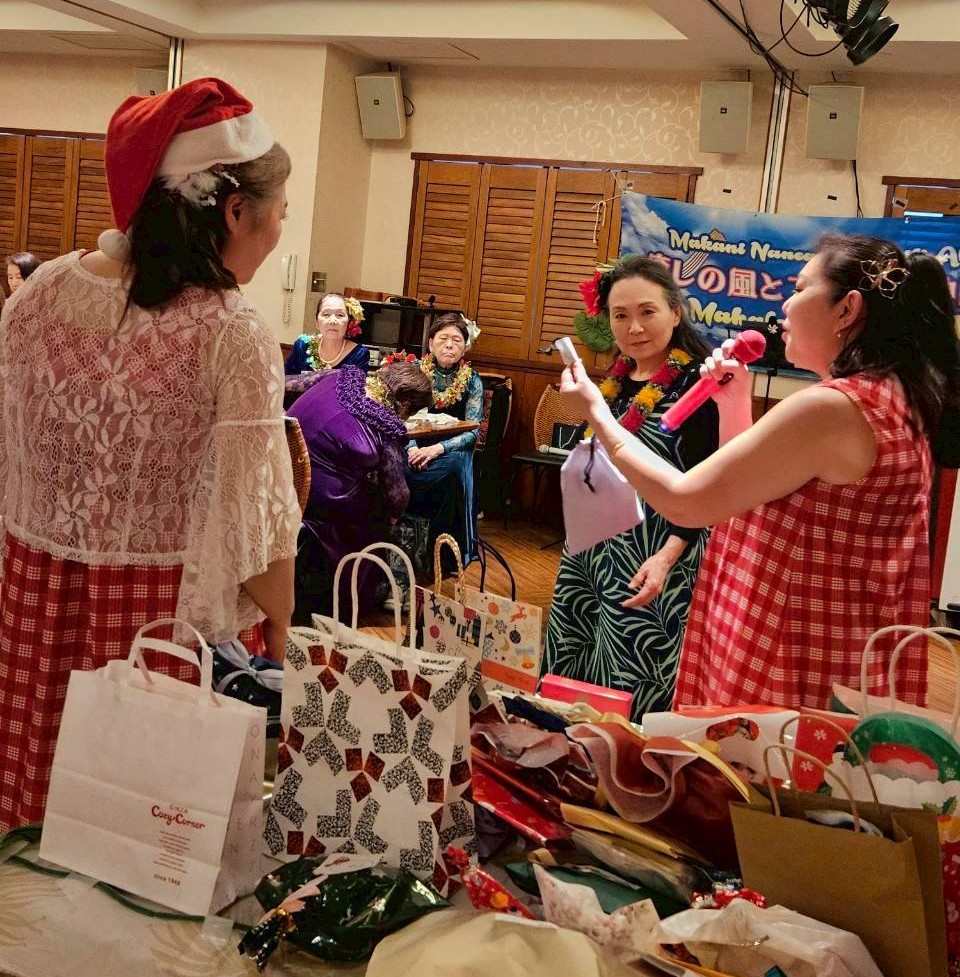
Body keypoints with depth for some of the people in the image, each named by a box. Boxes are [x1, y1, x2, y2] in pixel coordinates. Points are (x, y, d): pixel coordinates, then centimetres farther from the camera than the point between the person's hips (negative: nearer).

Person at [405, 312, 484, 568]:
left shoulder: (472, 380, 1)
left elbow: (472, 431, -6)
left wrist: (436, 449, -22)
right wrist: (413, 449, -19)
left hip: (452, 449, -1)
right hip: (415, 446, 1)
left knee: (454, 466, -36)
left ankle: (448, 555, -22)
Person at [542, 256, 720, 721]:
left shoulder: (698, 383, -13)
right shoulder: (618, 379, 10)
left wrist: (667, 556, -28)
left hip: (652, 562, -8)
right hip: (596, 549, 8)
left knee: (635, 696, -3)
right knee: (571, 680, 14)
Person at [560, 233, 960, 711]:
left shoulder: (828, 408, -22)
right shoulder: (892, 403, 10)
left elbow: (683, 502, -17)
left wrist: (597, 411, -6)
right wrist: (736, 406, 9)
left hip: (787, 679, -10)